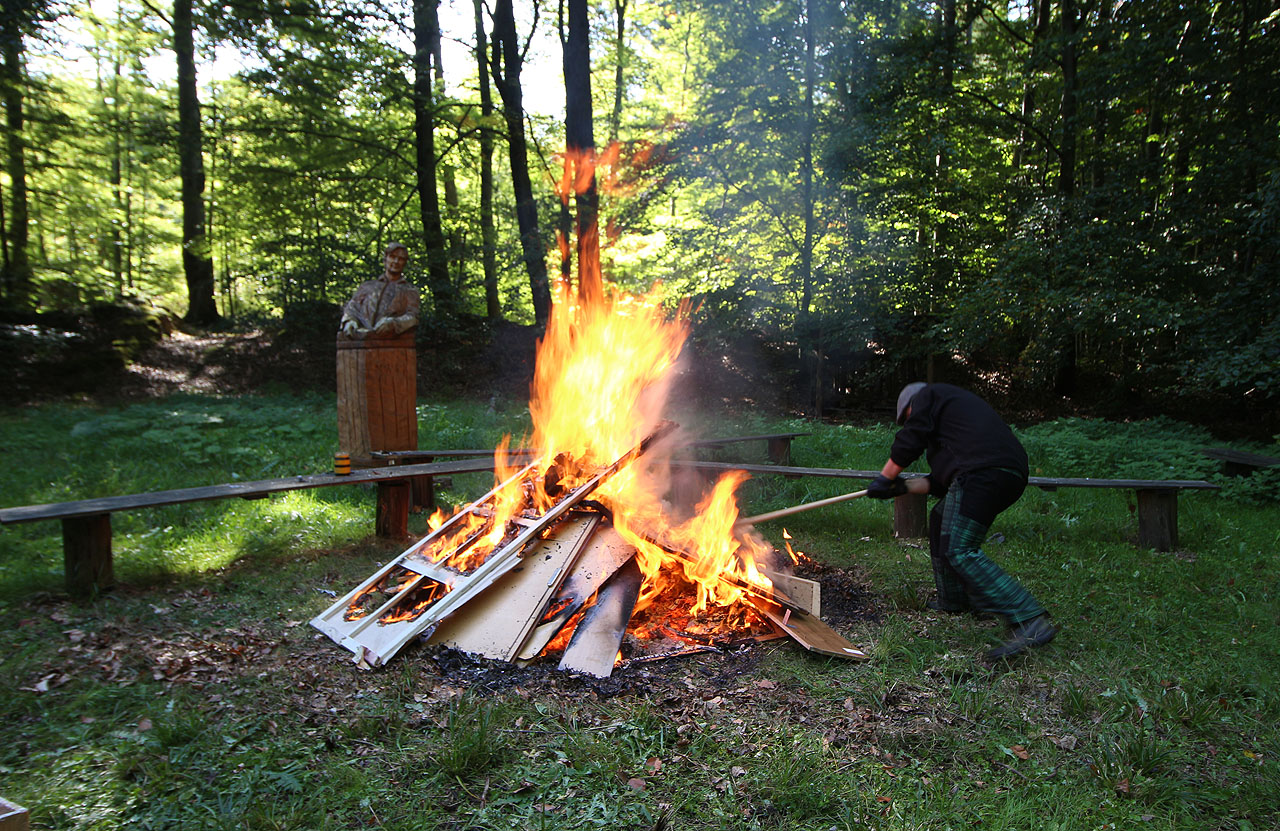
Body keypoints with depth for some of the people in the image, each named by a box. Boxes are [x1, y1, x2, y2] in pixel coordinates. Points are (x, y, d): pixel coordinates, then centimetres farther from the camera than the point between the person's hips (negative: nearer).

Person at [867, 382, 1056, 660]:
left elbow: (908, 443, 3)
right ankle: (954, 600, 37)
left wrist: (884, 479, 14)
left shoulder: (926, 395, 14)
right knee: (941, 519, 27)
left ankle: (1030, 622, -24)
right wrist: (904, 486, 27)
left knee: (959, 552, -15)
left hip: (981, 472, -10)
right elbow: (940, 480, 31)